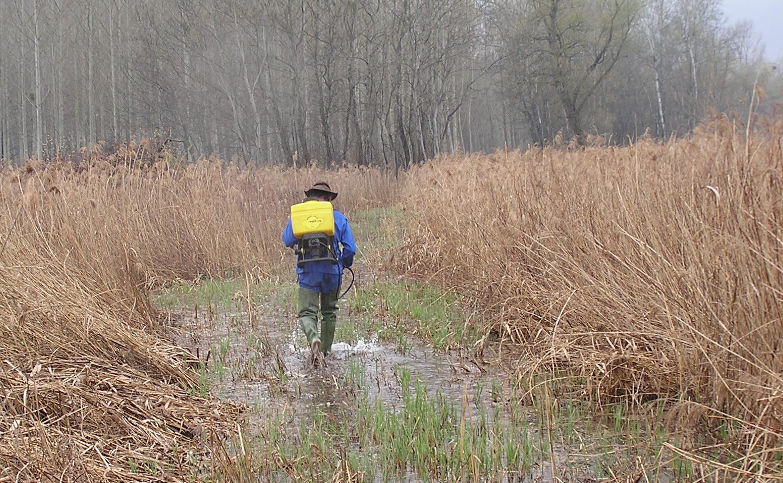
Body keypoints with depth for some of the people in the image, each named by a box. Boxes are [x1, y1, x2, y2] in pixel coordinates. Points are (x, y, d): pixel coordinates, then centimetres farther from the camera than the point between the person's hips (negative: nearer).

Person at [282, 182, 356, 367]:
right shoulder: (339, 218, 2)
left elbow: (287, 241, 6)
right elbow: (350, 249, 0)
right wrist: (345, 263, 20)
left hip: (308, 272, -1)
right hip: (332, 271, 1)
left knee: (307, 312, -2)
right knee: (329, 311, 18)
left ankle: (314, 339, -32)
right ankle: (326, 350, 24)